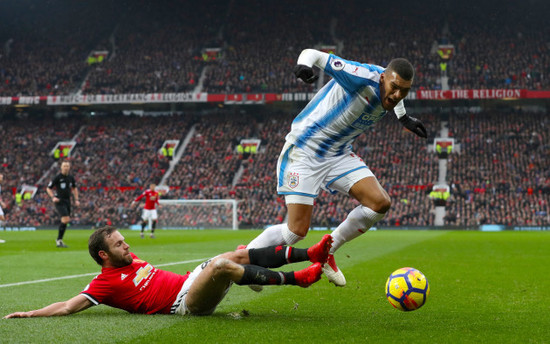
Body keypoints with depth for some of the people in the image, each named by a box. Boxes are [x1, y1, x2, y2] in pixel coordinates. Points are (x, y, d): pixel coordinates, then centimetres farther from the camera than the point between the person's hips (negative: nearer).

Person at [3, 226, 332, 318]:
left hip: (190, 282, 9)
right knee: (223, 265, -31)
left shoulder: (130, 259, 20)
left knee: (239, 254, -8)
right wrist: (28, 313, -12)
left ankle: (309, 254, -14)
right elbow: (67, 306, -7)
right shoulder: (105, 283, -3)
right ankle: (297, 278, -31)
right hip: (183, 301, -9)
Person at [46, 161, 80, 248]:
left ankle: (59, 240, 21)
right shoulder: (57, 177, -6)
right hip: (59, 201, -6)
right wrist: (53, 197, -15)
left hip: (67, 201, 6)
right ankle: (59, 240, -13)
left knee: (65, 221, 8)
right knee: (66, 219, -20)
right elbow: (48, 188, 1)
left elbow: (74, 188, 25)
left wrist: (76, 200, 15)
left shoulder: (71, 178, 9)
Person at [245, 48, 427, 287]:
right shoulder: (364, 77, -24)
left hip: (339, 155, 8)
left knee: (380, 203, -9)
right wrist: (304, 65, -42)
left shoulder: (391, 94, -1)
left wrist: (404, 118, 31)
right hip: (304, 151, -8)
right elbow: (314, 54, -23)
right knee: (297, 231, -11)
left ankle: (326, 253, 9)